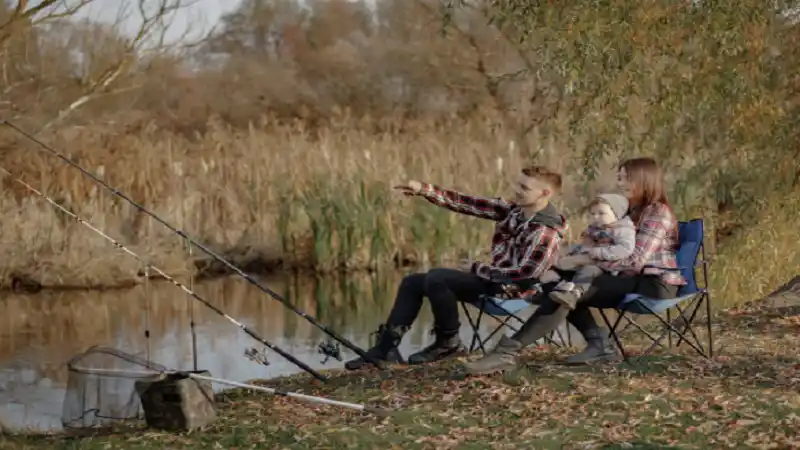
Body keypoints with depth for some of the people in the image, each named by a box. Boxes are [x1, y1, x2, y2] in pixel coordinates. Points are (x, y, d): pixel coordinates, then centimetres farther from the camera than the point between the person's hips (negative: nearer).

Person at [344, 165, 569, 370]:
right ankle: (385, 347, 1)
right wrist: (424, 190, -12)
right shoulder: (513, 210, 4)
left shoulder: (545, 232, -19)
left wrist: (476, 269, -16)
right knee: (412, 283, 6)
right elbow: (468, 204, -2)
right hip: (494, 278, 10)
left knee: (436, 278, -27)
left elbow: (525, 273, -25)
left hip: (508, 288, -10)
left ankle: (448, 343, -9)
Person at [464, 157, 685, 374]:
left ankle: (509, 350, -31)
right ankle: (599, 344, -12)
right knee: (555, 287, -6)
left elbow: (635, 260, -22)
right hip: (632, 280, 9)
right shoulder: (629, 211, 18)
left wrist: (580, 260, -23)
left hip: (655, 283, -9)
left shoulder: (658, 213, -10)